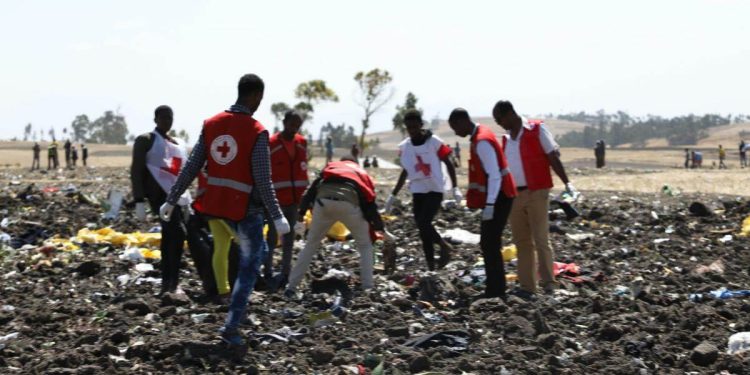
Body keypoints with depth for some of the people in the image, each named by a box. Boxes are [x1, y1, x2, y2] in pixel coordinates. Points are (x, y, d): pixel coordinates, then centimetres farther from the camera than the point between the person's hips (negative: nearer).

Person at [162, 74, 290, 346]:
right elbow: (263, 180, -18)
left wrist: (171, 200, 7)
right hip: (245, 206, -6)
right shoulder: (257, 132, -14)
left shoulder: (211, 124, 2)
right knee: (249, 266, 6)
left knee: (257, 251, 24)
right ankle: (232, 327, 0)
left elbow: (191, 167, 2)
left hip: (217, 203, 6)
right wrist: (277, 217, -14)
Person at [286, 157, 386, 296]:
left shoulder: (331, 166, 36)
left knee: (311, 245, 17)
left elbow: (312, 188, 21)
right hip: (349, 204, -1)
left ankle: (291, 287, 14)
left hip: (324, 202, 1)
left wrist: (302, 211, 18)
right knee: (365, 246, 18)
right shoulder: (362, 173, 35)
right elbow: (369, 202, 24)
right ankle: (367, 288, 9)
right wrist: (379, 227, 31)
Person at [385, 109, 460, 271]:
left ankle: (445, 247, 5)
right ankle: (431, 267, 9)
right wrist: (393, 195, 16)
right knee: (422, 230, 3)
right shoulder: (404, 147, 4)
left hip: (435, 190, -5)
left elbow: (448, 164, -3)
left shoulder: (434, 142, -10)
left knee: (423, 223, -19)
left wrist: (455, 188, -11)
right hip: (417, 191, 5)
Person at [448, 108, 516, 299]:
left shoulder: (482, 141, -19)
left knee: (490, 243, -9)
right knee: (489, 242, 13)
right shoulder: (479, 137, 12)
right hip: (496, 197, 10)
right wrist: (487, 202, 20)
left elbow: (494, 175, -23)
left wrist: (489, 204, -25)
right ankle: (495, 288, 18)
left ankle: (496, 290, -6)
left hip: (498, 197, -10)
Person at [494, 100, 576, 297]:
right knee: (522, 242, 7)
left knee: (540, 240, -7)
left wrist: (566, 183, -13)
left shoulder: (536, 130, -3)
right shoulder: (506, 138, 14)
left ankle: (549, 284, -3)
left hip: (536, 193, -6)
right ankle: (527, 286, 11)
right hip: (514, 195, 6)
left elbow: (553, 157, -6)